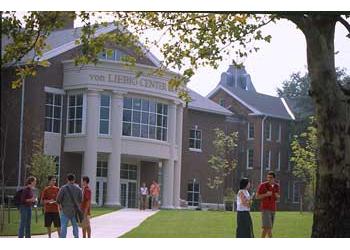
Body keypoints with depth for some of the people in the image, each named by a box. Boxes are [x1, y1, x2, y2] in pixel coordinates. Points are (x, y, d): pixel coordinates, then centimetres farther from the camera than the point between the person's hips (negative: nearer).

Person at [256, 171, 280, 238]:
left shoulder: (277, 186, 7)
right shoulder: (263, 185, -9)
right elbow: (257, 196, -6)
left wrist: (277, 196, -4)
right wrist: (266, 194, -21)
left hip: (273, 209, 6)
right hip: (265, 209, -6)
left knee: (270, 227, 8)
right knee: (267, 227, -15)